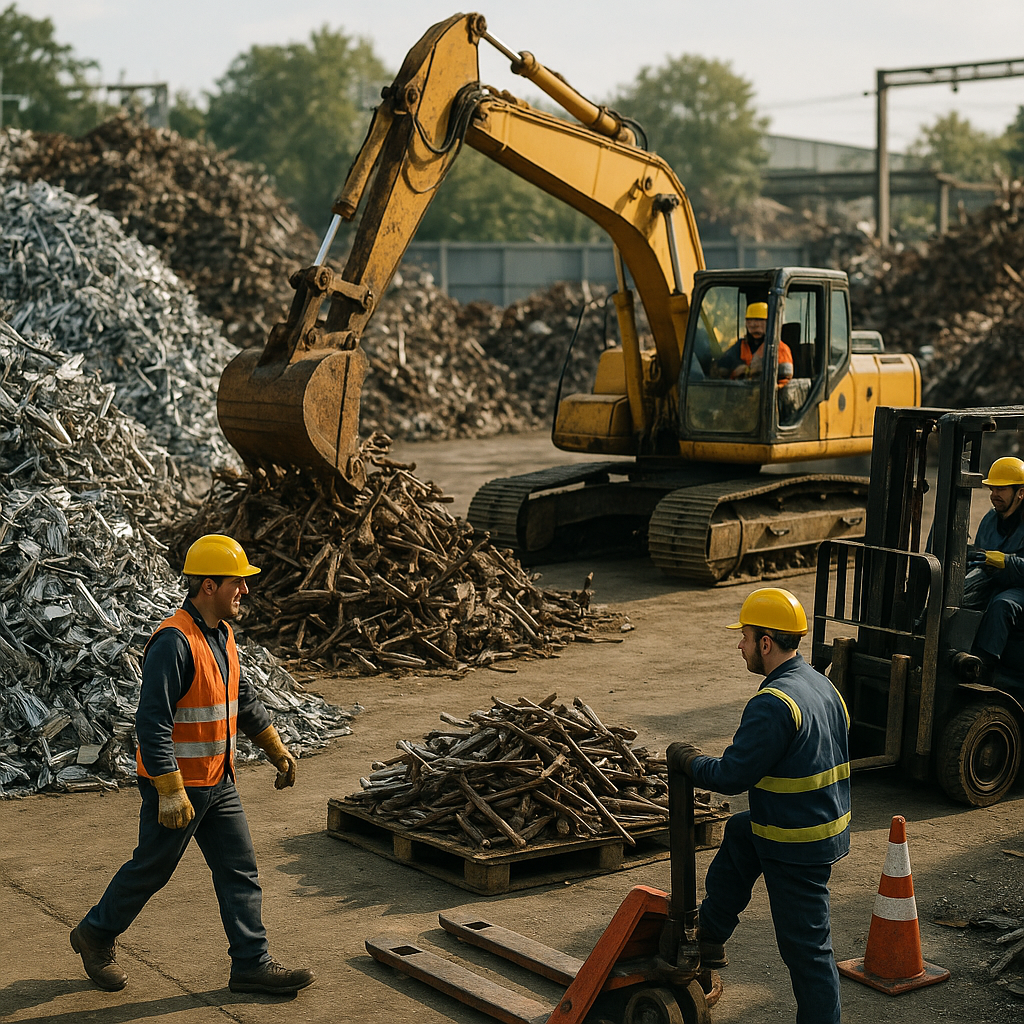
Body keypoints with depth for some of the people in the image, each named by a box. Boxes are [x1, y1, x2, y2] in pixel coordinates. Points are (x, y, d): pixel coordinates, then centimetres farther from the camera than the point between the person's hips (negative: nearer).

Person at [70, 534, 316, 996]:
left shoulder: (222, 634, 7)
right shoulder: (174, 641, -23)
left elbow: (244, 699, 21)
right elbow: (152, 723, -26)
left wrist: (276, 749, 24)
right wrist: (170, 792, -27)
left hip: (219, 783, 8)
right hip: (177, 785, -8)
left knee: (240, 870, 7)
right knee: (151, 869, 9)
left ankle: (252, 965, 13)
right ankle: (95, 934, 31)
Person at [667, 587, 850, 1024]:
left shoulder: (773, 705, -25)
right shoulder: (822, 685, 5)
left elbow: (733, 775, -24)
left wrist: (687, 760, -5)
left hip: (795, 843, -10)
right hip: (829, 821, 10)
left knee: (805, 943, 1)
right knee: (738, 835, 28)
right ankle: (710, 935, 38)